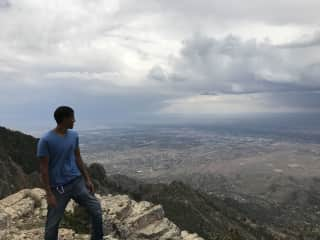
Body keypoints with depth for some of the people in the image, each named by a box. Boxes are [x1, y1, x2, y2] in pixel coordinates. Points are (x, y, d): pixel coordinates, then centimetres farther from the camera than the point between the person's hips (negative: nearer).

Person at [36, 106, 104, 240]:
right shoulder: (45, 140, -15)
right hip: (58, 187, -4)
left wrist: (87, 179, 9)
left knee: (96, 210, 3)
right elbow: (44, 168, -12)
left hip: (77, 181, 5)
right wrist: (49, 194, -13)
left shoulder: (74, 135, 2)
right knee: (52, 224, 8)